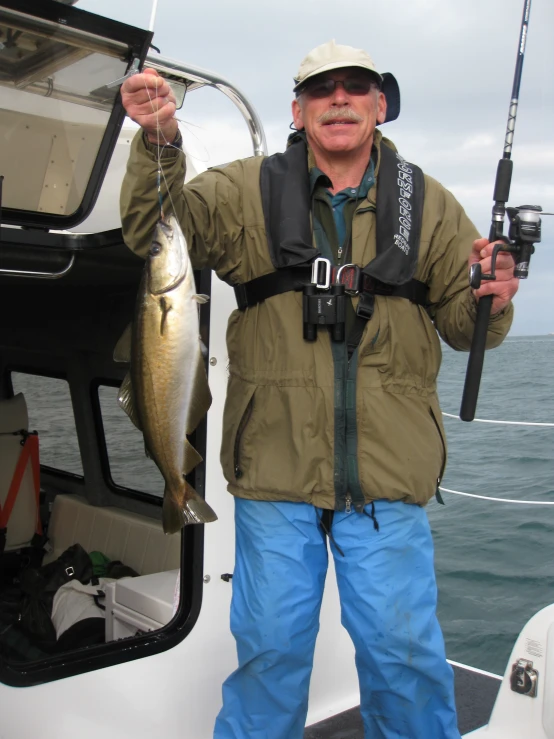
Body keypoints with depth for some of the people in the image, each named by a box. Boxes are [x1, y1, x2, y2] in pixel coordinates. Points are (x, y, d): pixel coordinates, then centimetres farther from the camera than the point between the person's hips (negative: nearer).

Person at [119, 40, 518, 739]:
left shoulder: (427, 203, 8)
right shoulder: (249, 190, 4)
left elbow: (461, 323, 12)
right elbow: (157, 233, -7)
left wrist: (489, 301, -10)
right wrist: (159, 143, -22)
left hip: (387, 474, 1)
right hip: (274, 468, 0)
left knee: (401, 645, 7)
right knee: (269, 642, 12)